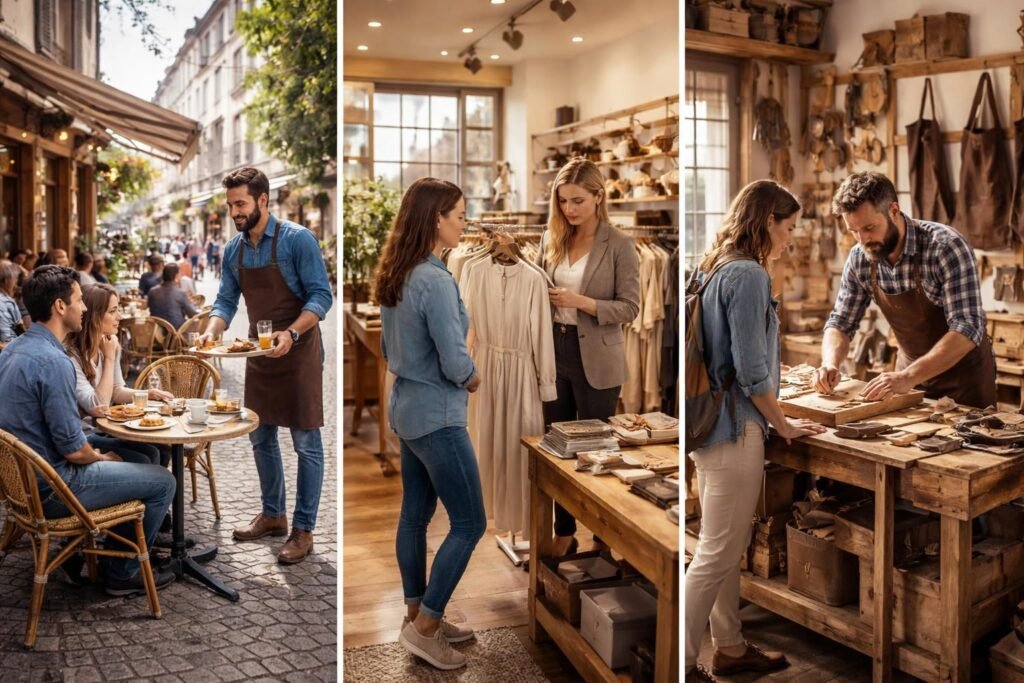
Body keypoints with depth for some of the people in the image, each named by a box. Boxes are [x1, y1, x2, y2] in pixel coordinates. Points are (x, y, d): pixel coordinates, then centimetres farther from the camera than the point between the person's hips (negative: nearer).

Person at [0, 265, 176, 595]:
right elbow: (73, 449, -23)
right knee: (163, 481, -1)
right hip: (52, 489, -10)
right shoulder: (53, 362, -25)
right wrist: (102, 457, -2)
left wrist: (99, 453, 12)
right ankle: (123, 572, 14)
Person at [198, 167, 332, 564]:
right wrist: (211, 331, -13)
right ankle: (273, 515, 30)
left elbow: (321, 296, -17)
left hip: (298, 353, -7)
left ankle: (303, 529, 8)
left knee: (306, 444, -1)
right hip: (258, 353, 7)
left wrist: (290, 333, -30)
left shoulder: (297, 240, -14)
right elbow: (226, 301, 7)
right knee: (261, 439, 14)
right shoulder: (233, 250, 5)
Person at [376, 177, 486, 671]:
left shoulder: (395, 277, 6)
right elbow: (455, 362, -24)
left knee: (415, 515, 17)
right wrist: (472, 378, -4)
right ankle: (422, 628, 8)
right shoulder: (435, 281, -23)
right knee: (469, 524, 1)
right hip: (436, 417, -9)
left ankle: (418, 615, 29)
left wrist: (419, 372, 9)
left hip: (406, 410, 9)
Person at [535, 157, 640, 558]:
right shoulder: (552, 239, 6)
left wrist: (582, 302, -22)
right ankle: (564, 532, 25)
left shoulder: (619, 246, -8)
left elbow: (630, 307, -10)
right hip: (554, 353, 5)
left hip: (596, 360, -4)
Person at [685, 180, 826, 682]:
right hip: (734, 428, -10)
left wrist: (768, 364, 31)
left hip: (711, 423, 10)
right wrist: (785, 426, -5)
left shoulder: (712, 268, 10)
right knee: (716, 555, -1)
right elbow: (751, 374, -18)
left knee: (725, 547, 19)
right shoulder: (748, 275, -17)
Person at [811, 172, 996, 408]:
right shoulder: (859, 259, -9)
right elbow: (841, 323, 0)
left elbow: (968, 330, -28)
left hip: (963, 373, -4)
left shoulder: (946, 247, -23)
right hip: (910, 371, 4)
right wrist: (830, 364, -20)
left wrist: (908, 378, -38)